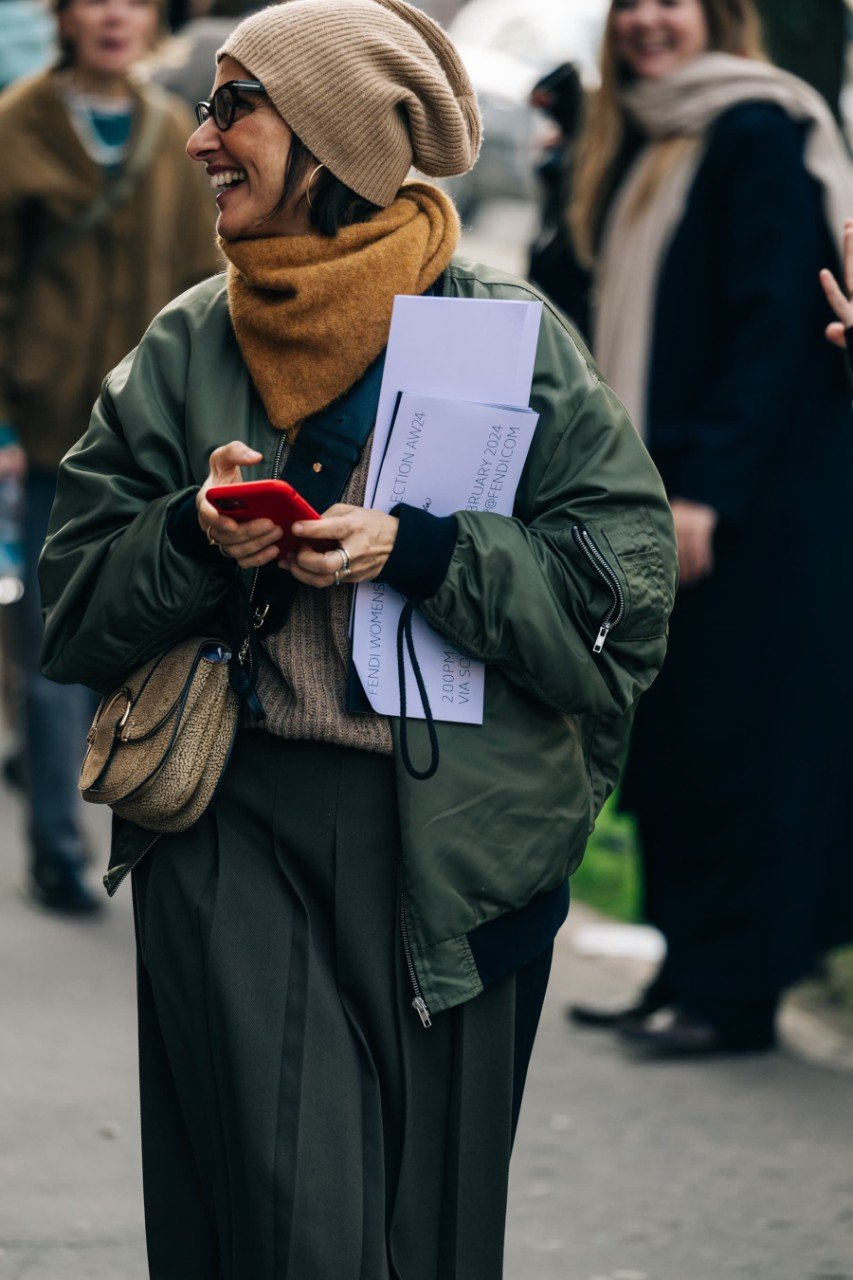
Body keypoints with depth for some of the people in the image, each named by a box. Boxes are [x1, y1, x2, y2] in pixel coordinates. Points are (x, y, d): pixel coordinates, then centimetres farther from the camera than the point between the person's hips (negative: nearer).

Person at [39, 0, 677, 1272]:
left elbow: (625, 578, -6)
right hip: (233, 837, 1)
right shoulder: (185, 350, 9)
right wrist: (194, 539, -10)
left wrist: (422, 554, -16)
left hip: (451, 843, -1)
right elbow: (77, 614, 9)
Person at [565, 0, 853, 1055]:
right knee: (668, 740, 8)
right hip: (662, 490, 9)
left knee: (737, 739, -5)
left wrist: (705, 489, -21)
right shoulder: (640, 146, 16)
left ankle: (734, 991, -1)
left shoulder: (759, 131, -10)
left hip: (753, 494, -9)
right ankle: (688, 970, 14)